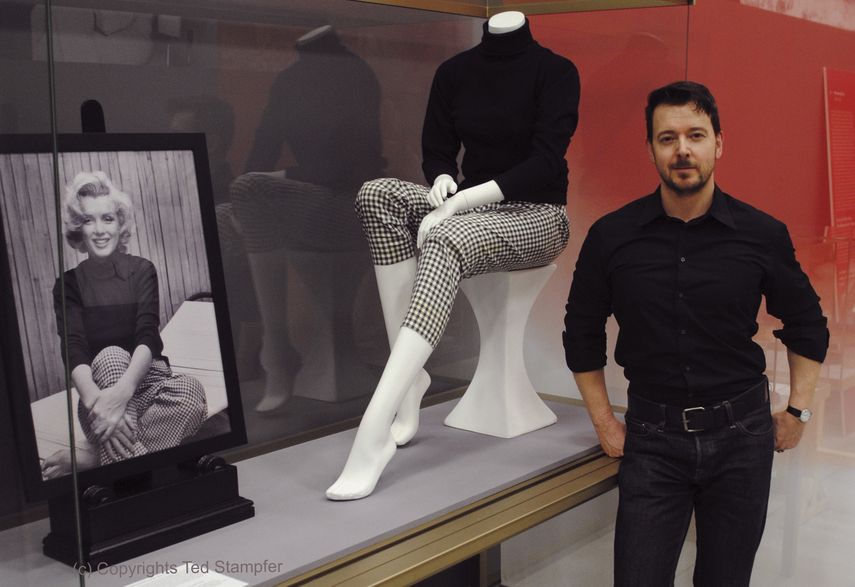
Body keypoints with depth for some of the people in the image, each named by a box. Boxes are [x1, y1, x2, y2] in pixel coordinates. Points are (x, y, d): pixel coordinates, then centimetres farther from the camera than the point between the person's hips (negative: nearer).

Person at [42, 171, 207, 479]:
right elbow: (73, 351, -16)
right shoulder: (68, 285, 0)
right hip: (101, 391, 0)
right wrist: (96, 400, -39)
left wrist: (122, 391, -36)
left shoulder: (142, 271, 1)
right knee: (110, 355, -33)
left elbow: (148, 338, -15)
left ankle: (88, 460, -27)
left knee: (191, 392, -32)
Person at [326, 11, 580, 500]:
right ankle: (410, 375, -24)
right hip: (471, 211, 5)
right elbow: (437, 151, 12)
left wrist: (458, 201, -23)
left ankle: (374, 436, -46)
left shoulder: (555, 71, -5)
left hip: (537, 217, -5)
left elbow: (546, 162, -15)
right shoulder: (455, 73, 9)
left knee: (447, 239, -37)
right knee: (380, 193, -22)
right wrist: (443, 181, -13)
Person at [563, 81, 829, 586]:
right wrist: (604, 421, 5)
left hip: (741, 433, 1)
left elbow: (807, 326, 10)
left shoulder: (763, 235, -5)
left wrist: (798, 412, 6)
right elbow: (583, 333, 8)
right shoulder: (612, 237, -5)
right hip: (652, 436, 0)